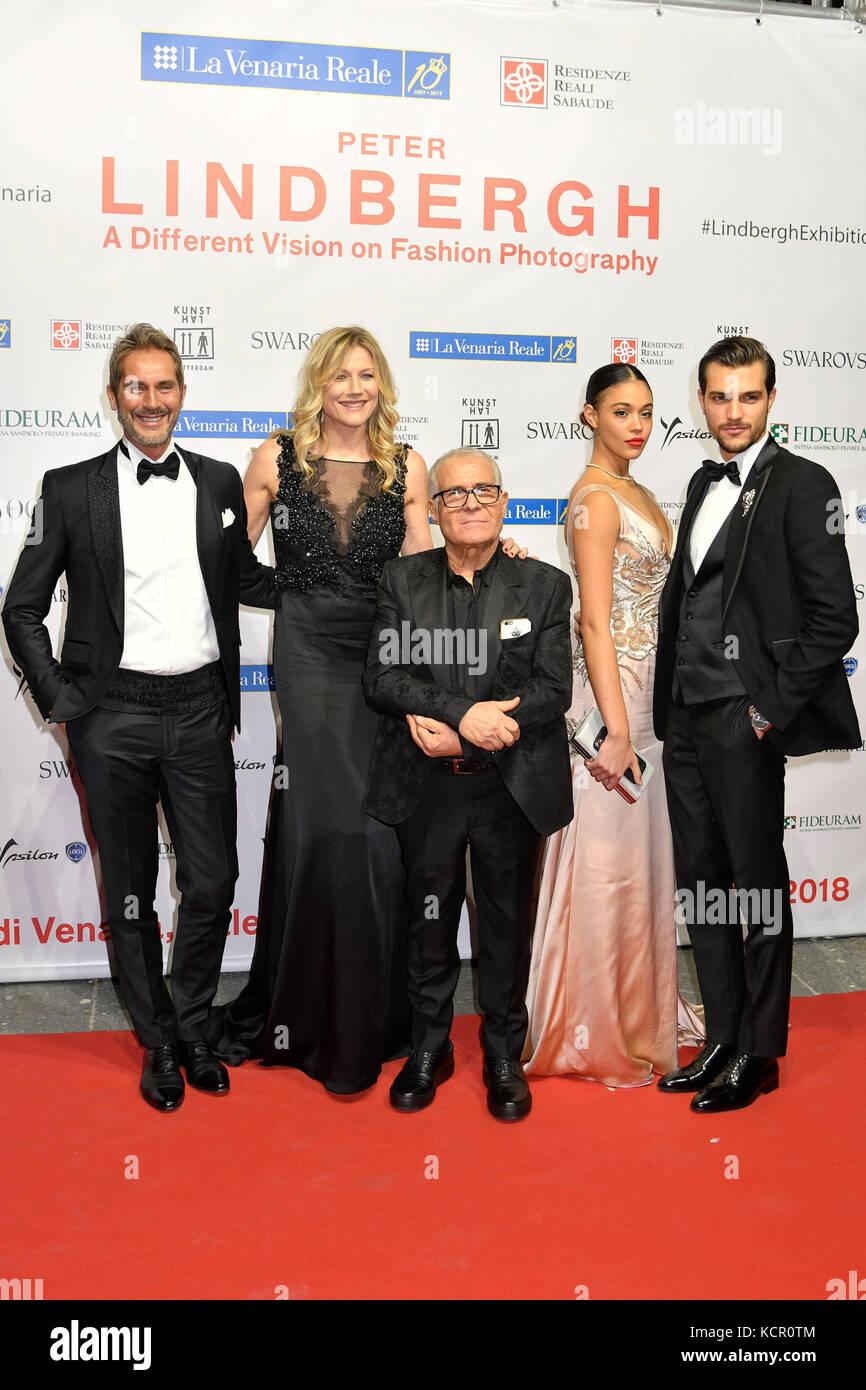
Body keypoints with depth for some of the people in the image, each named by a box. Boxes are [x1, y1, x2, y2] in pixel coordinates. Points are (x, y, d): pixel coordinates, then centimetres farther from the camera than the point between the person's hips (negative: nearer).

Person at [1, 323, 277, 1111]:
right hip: (114, 717, -2)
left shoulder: (219, 482, 7)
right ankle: (158, 1043, 29)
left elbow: (244, 581, 18)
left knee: (212, 883, 6)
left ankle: (193, 1029, 29)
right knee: (130, 893, 10)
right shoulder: (71, 490, 0)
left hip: (200, 711, 2)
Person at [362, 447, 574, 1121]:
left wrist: (446, 728, -18)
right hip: (427, 788, 1)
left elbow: (553, 689, -10)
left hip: (513, 788, -1)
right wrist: (464, 715, -24)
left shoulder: (545, 586, -2)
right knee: (429, 923, 15)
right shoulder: (402, 580, 1)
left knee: (508, 926, 13)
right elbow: (383, 678, -9)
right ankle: (429, 1049, 35)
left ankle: (505, 1055, 33)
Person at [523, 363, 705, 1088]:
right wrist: (616, 728, -22)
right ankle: (598, 1031, 14)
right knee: (609, 857, -1)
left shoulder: (637, 493, 15)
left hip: (646, 694, 9)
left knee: (643, 852, 17)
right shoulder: (594, 498, -13)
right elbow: (595, 621, -19)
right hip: (611, 691, -9)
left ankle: (642, 1009, 33)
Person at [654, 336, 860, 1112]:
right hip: (686, 721, 7)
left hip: (744, 726, -7)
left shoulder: (801, 485, -7)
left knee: (759, 891, 5)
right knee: (700, 887, 13)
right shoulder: (704, 484, 16)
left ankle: (759, 1057, 19)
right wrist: (668, 705, 11)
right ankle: (722, 1042, 26)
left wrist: (771, 710, -13)